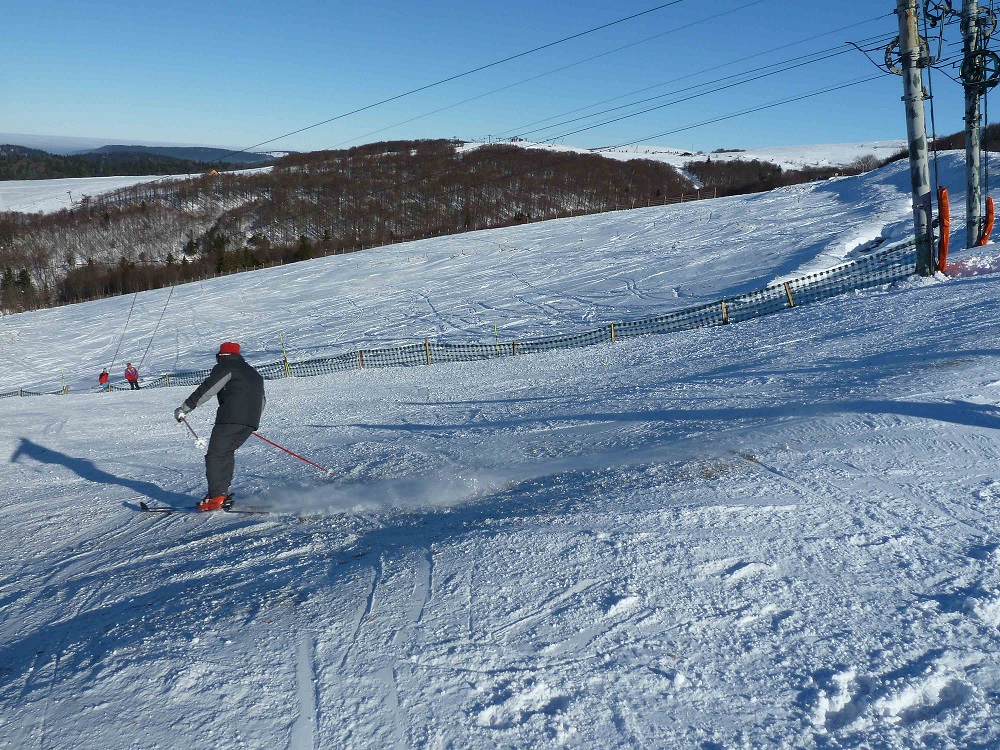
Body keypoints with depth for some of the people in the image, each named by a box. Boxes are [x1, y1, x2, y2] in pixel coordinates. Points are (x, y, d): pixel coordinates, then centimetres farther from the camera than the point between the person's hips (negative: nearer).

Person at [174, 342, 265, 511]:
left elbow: (206, 390, -6)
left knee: (215, 455, -5)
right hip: (251, 423, 8)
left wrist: (184, 408, -3)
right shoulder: (254, 373, 28)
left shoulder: (225, 368, 4)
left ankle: (215, 497, -15)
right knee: (227, 452, 18)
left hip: (230, 419, -8)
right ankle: (222, 493, 10)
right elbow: (262, 401, 31)